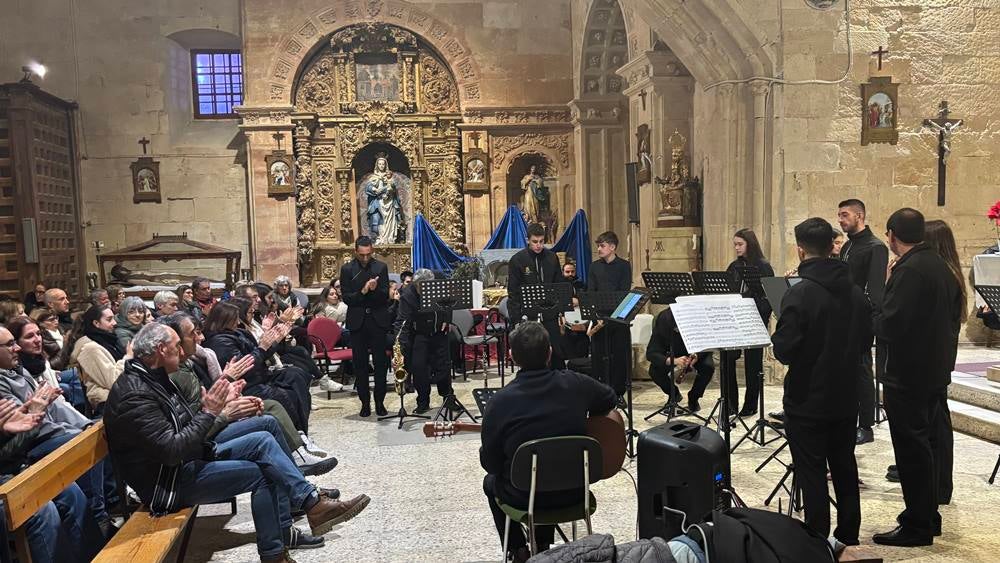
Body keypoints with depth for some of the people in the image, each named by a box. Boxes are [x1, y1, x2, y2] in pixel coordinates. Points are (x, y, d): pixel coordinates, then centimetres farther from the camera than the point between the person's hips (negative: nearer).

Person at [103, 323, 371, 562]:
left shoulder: (153, 378, 9)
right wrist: (209, 412, -22)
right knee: (260, 473, -17)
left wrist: (218, 404, -1)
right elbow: (171, 450, -28)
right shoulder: (135, 395, -23)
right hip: (169, 480, -10)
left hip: (191, 456, 10)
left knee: (263, 440, -4)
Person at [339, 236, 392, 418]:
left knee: (381, 363, 2)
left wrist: (375, 289, -21)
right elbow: (346, 298, -3)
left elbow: (386, 296, -1)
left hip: (378, 320, 0)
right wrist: (363, 291, -19)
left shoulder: (381, 267, 4)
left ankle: (380, 402, 12)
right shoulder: (347, 269, 2)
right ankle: (365, 402, 14)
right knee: (360, 364, 4)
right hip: (357, 321, 0)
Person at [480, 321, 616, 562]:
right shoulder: (576, 383, -12)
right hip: (574, 488, 3)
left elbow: (490, 464, -10)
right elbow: (611, 399, 9)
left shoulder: (500, 402, -20)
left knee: (491, 482, 31)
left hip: (526, 496, -3)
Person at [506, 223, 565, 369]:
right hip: (528, 317, -3)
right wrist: (516, 321, -9)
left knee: (557, 356, 6)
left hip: (550, 315, 3)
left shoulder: (552, 257, 6)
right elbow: (513, 293, -5)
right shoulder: (517, 260, -4)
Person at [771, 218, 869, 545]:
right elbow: (865, 342, 11)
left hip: (808, 401, -6)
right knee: (845, 468, 19)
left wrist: (779, 337, -1)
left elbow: (783, 350, -20)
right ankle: (848, 537, 32)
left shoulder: (800, 293, -20)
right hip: (846, 398, 7)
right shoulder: (856, 292, 1)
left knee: (812, 474, 3)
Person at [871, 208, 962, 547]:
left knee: (911, 450, 0)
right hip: (936, 372, 10)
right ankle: (927, 516, 31)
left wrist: (877, 306, -6)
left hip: (909, 376, -10)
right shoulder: (940, 266, 10)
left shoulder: (909, 271, -20)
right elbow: (953, 316, 19)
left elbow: (889, 326, -25)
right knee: (925, 446, 19)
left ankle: (917, 527, 9)